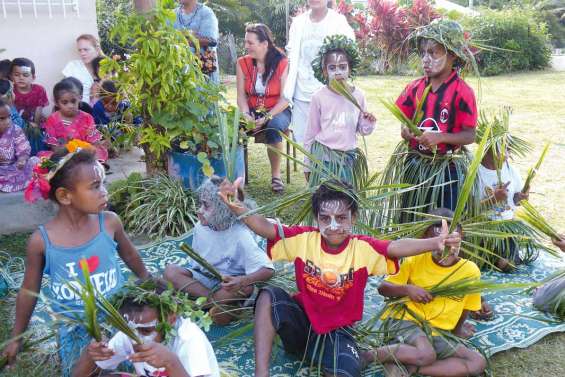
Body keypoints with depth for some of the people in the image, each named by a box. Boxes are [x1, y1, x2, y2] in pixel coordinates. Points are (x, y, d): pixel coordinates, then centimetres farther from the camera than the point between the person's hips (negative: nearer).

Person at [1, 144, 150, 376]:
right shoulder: (41, 241, -16)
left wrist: (147, 280, 22)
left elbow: (129, 255, 7)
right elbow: (29, 290, -1)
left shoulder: (110, 222, -13)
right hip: (74, 332, -1)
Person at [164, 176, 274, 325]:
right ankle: (217, 302, -25)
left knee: (246, 286, -38)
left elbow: (268, 270, -28)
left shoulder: (240, 235, -23)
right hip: (203, 277, 5)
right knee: (170, 271, -21)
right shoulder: (200, 227, -7)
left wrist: (242, 281, -44)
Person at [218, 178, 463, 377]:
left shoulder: (363, 248, -15)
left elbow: (397, 247, -32)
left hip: (336, 333, -1)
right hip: (301, 322, 2)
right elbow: (266, 228, -18)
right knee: (269, 295, -27)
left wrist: (434, 243, -51)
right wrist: (235, 205, -36)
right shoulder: (304, 239, -11)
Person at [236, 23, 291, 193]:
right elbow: (241, 95, 0)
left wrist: (267, 117, -24)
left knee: (274, 126, -37)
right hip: (252, 111, 3)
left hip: (278, 111, -3)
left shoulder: (282, 64, -10)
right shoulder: (243, 63, 2)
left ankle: (276, 175, -18)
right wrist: (246, 115, -19)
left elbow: (285, 98, -13)